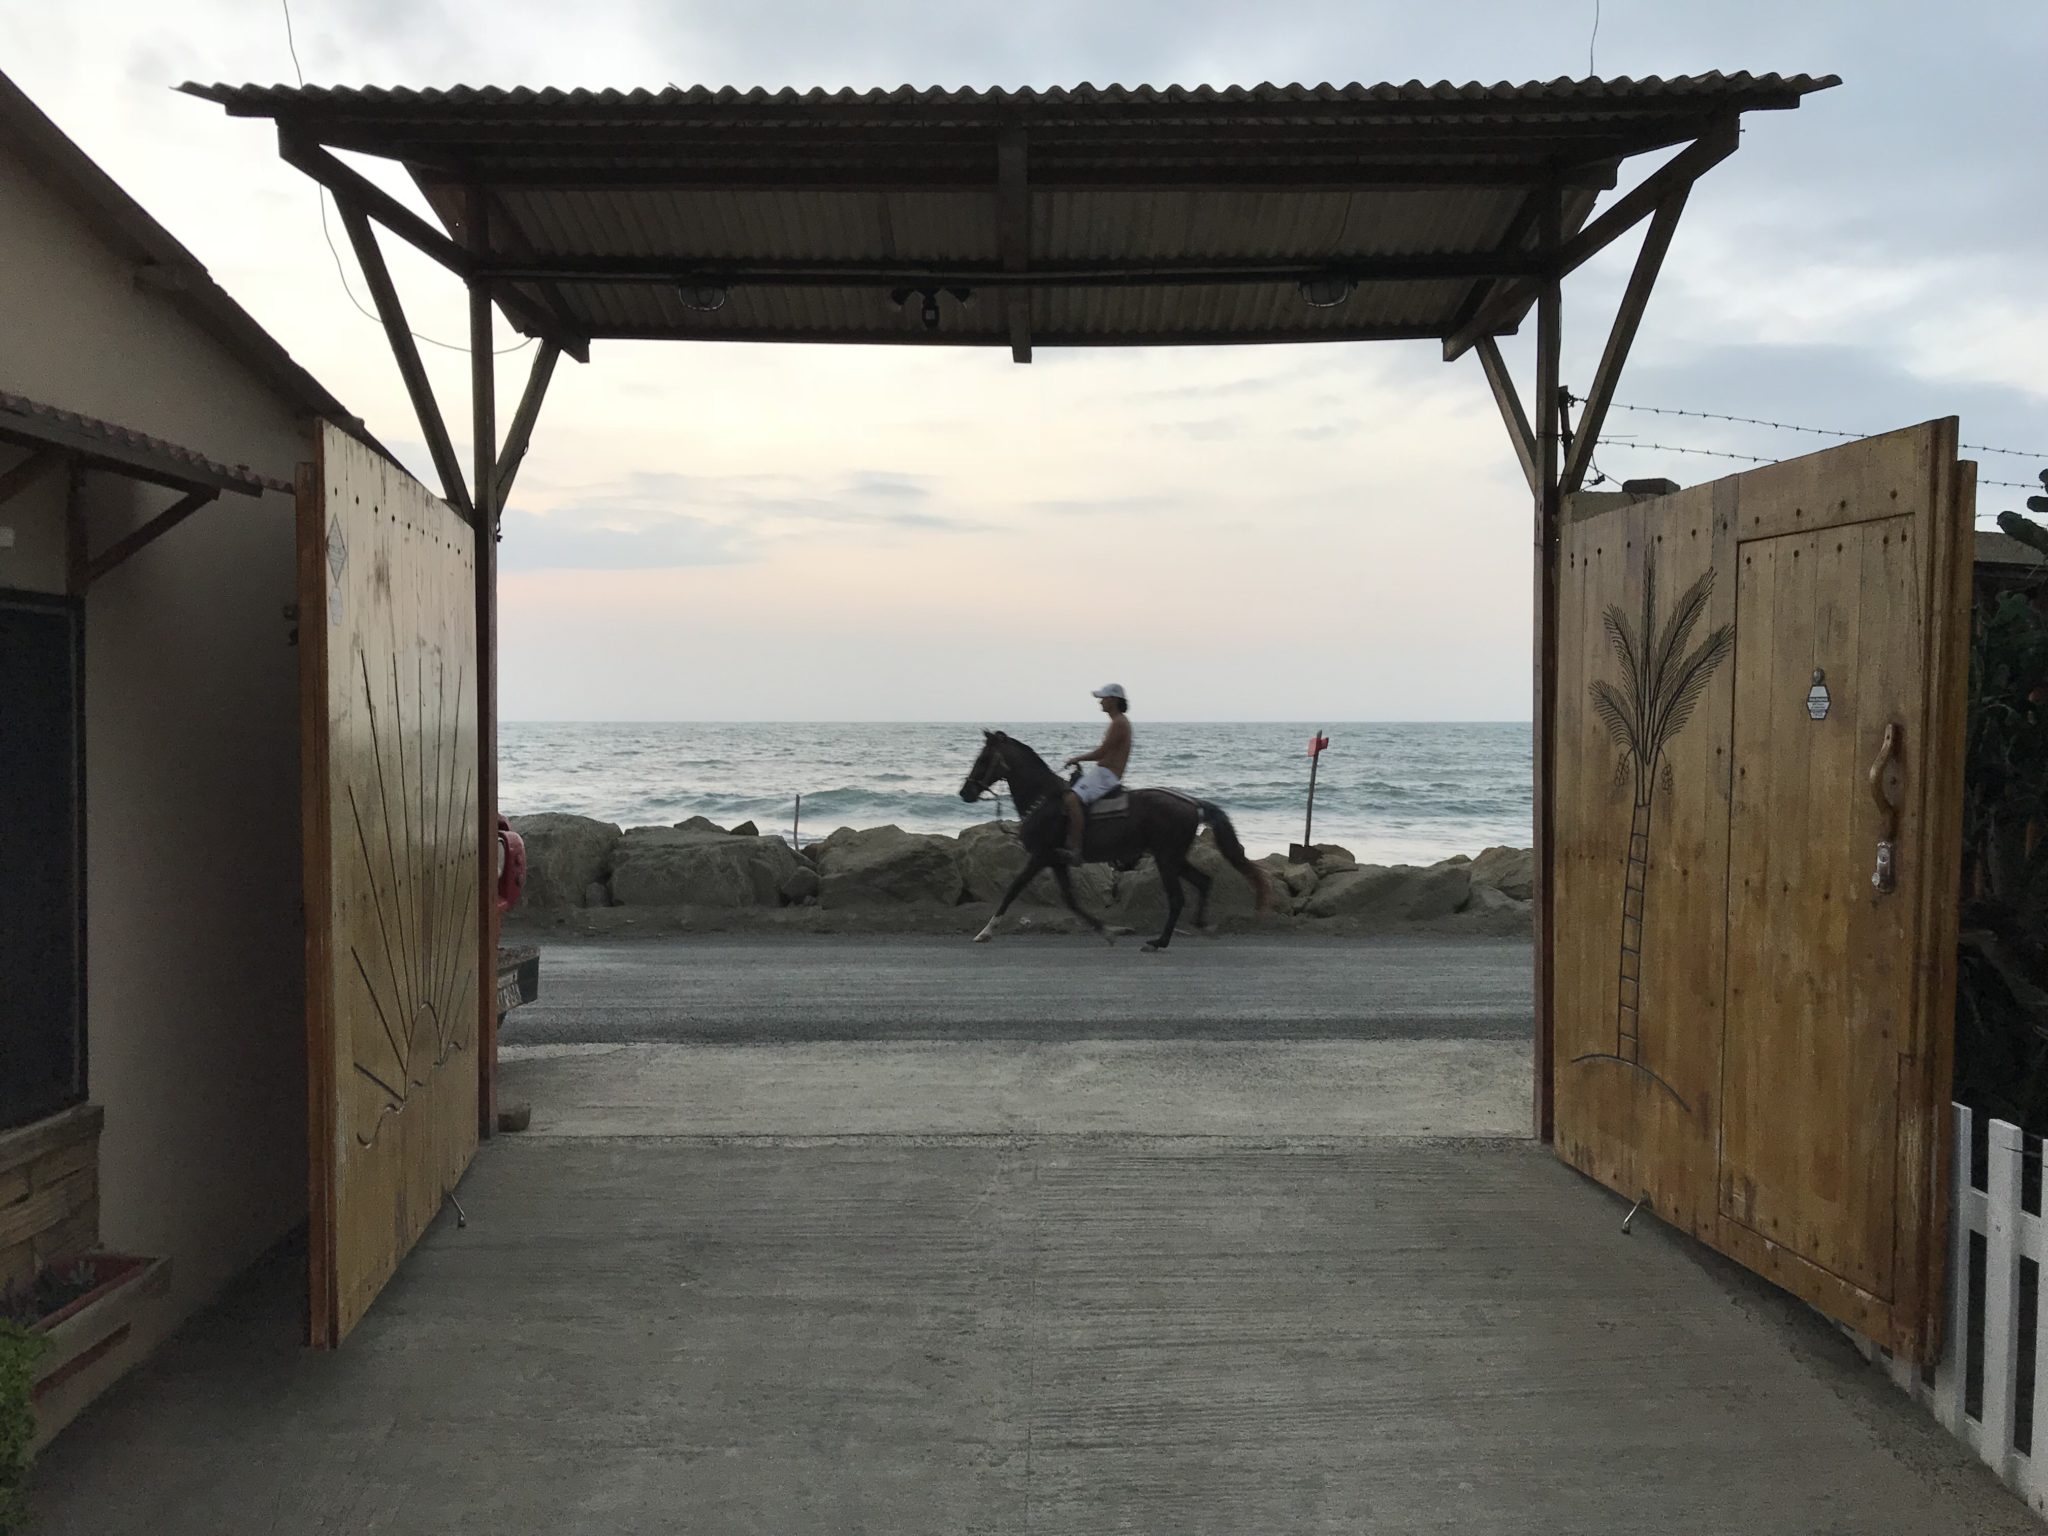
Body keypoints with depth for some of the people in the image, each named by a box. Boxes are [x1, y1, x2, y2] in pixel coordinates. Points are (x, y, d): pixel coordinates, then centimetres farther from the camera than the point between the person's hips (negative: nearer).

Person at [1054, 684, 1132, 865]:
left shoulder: (1119, 723, -12)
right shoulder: (1118, 722, 20)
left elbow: (1102, 752, -15)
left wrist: (1077, 758, -4)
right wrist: (1081, 758, 19)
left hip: (1106, 774, -11)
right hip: (1102, 771, 11)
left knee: (1072, 799, -30)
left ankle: (1075, 850, -38)